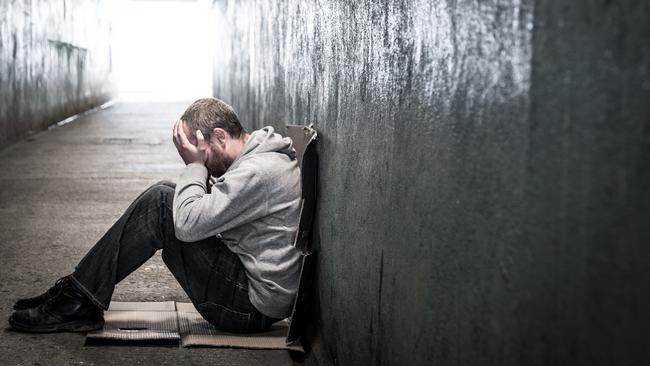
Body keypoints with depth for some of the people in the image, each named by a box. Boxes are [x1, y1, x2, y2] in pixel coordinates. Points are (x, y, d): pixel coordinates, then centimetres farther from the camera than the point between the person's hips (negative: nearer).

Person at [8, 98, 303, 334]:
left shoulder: (257, 171, -21)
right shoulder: (259, 157, 12)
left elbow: (188, 224, -23)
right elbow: (204, 212, 14)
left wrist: (195, 165, -11)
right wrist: (197, 167, -1)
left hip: (253, 307, -10)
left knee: (160, 202, -14)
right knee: (167, 193, 7)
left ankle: (80, 302, -6)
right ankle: (81, 291, 9)